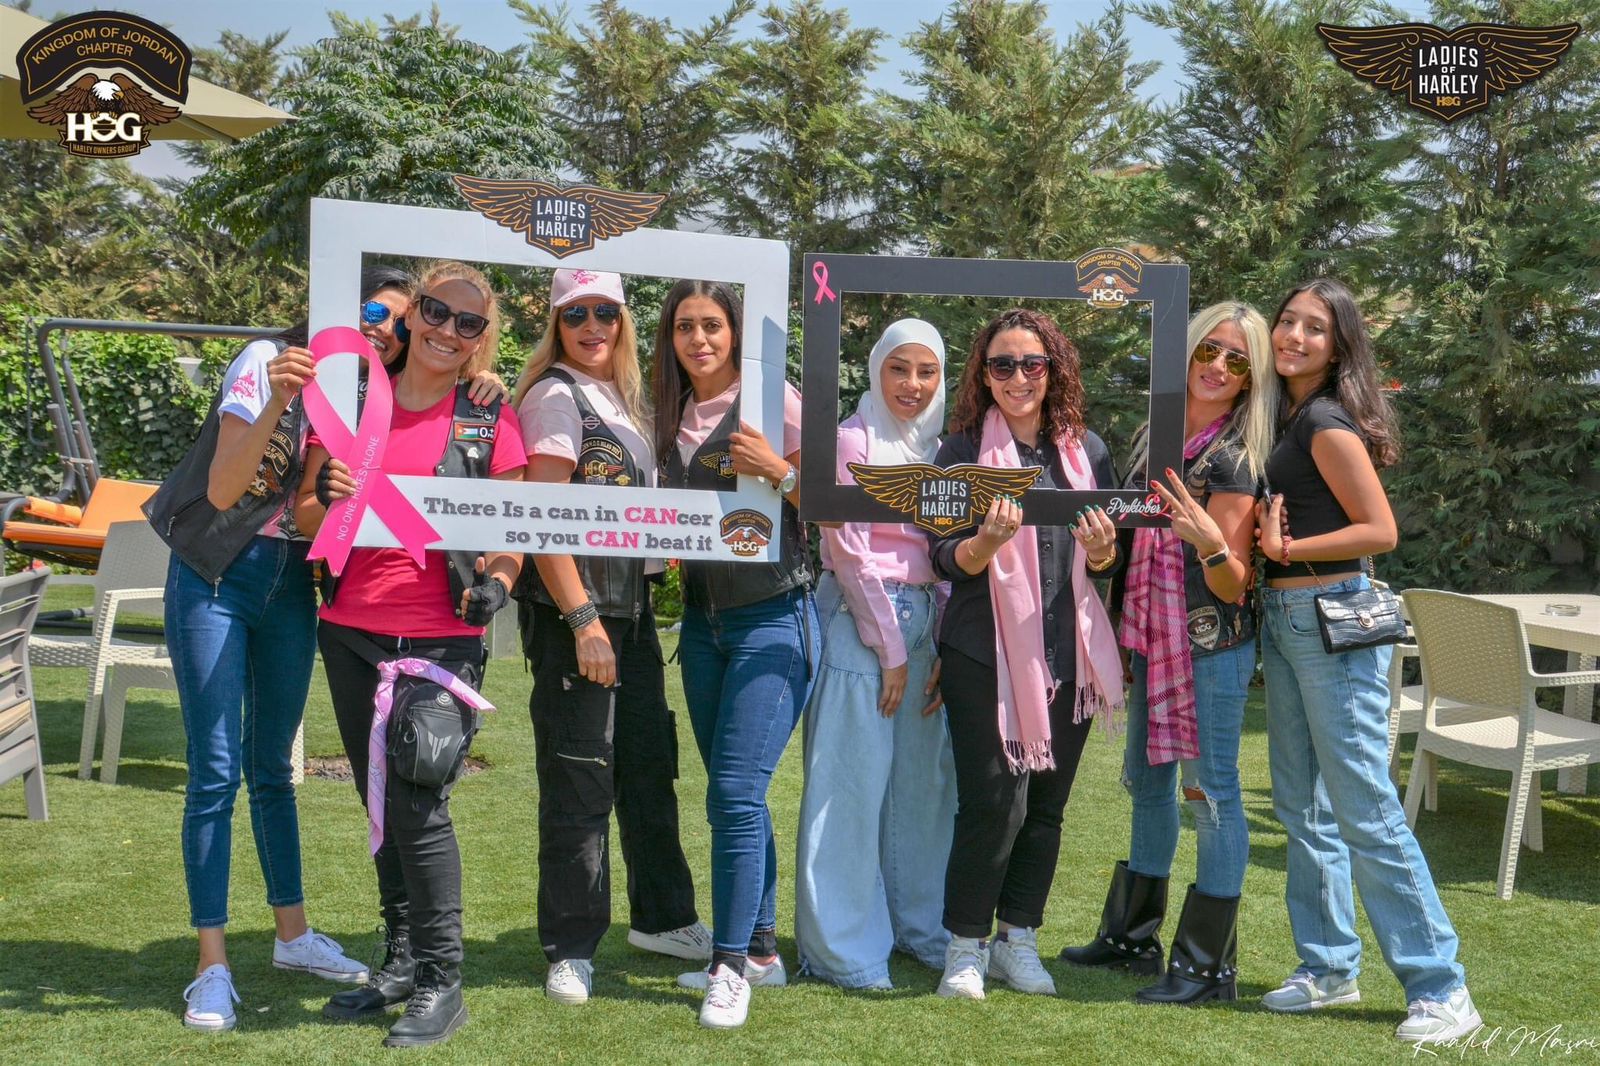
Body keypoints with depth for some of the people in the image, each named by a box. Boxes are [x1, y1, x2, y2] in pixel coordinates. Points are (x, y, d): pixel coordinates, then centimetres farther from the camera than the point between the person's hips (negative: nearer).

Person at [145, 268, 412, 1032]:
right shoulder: (268, 363, -13)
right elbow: (220, 490, -21)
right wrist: (276, 405, -35)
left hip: (290, 586, 6)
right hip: (219, 577, -5)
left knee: (273, 767, 14)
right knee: (217, 771, -6)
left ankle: (293, 934, 23)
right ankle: (213, 965, 0)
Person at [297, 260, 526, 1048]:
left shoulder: (489, 420, 2)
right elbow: (304, 517, 10)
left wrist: (497, 579, -15)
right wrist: (329, 500, -12)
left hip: (443, 638, -4)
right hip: (351, 634, 4)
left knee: (416, 801, -10)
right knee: (381, 804, 11)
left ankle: (441, 982, 2)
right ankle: (402, 961, 24)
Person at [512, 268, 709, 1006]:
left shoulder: (622, 398, 16)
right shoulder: (556, 395, -9)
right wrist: (583, 619, -20)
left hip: (631, 605, 8)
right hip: (572, 609, -8)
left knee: (649, 763, 16)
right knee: (580, 779, -3)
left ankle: (662, 917, 31)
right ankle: (571, 949, 9)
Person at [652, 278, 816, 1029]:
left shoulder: (773, 399, -8)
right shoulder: (672, 414, 9)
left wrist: (781, 473, -24)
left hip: (772, 619, -6)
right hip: (702, 621, 6)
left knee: (735, 791, -11)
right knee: (733, 793, 11)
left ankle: (732, 965, -2)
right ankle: (760, 947, 22)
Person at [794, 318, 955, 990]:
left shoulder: (940, 446, 14)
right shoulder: (853, 439, -6)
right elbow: (850, 551, -10)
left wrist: (948, 646, 4)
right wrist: (888, 646, -10)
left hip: (926, 623, 6)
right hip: (859, 618, -6)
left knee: (925, 779, 9)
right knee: (852, 783, -4)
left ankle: (916, 924, 23)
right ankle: (843, 948, 5)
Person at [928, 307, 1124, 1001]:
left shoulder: (1085, 448, 8)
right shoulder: (964, 449, -2)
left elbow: (1107, 563, 12)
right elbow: (947, 560, -5)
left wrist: (1102, 549, -11)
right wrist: (989, 540, -25)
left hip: (1069, 651, 4)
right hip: (984, 651, -3)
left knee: (1047, 802, 8)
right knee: (994, 802, -8)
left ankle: (1018, 940, 22)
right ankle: (967, 945, 10)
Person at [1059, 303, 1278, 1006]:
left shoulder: (1233, 460, -11)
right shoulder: (1150, 439, 9)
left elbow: (1236, 586, -15)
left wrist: (1211, 543, -32)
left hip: (1213, 644, -8)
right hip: (1153, 638, 8)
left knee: (1211, 793, -2)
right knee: (1147, 783, 17)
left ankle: (1209, 967, 8)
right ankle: (1133, 936, 31)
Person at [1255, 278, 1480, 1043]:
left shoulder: (1327, 423, -12)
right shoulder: (1289, 418, 14)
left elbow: (1380, 530, -17)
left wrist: (1285, 549, -16)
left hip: (1334, 621, -9)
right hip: (1285, 620, 9)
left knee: (1364, 810, -7)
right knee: (1303, 807, 12)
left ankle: (1440, 989, 1)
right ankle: (1329, 967, 22)